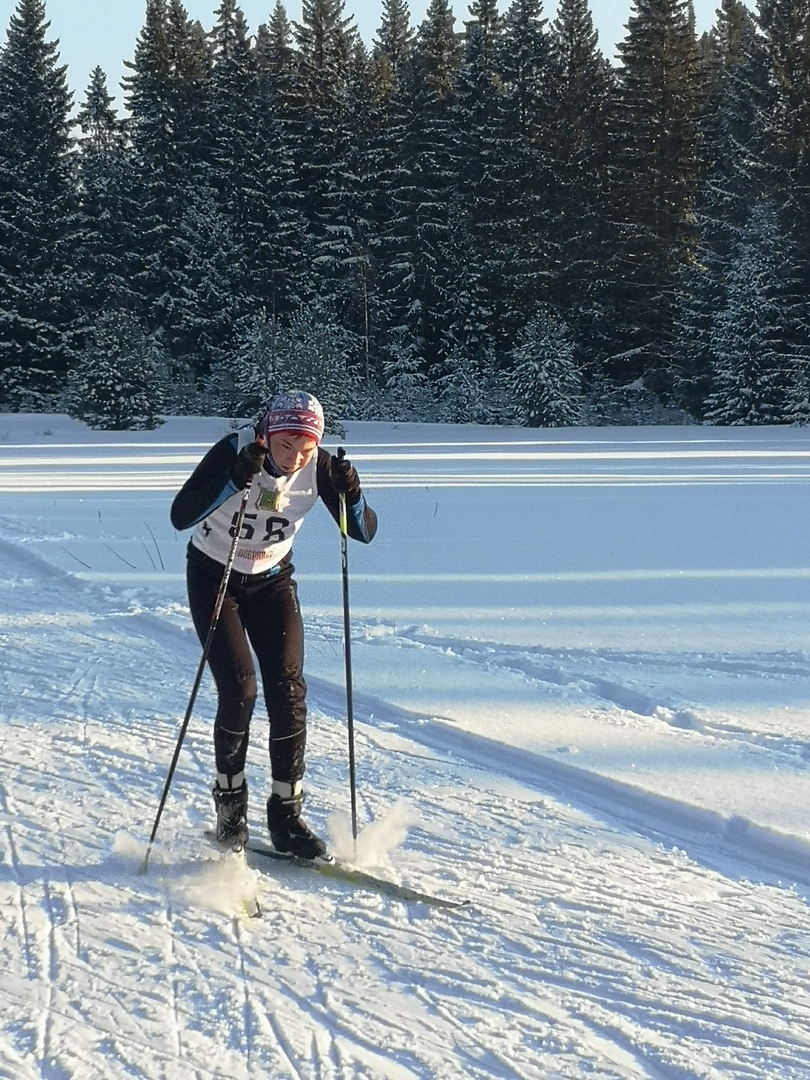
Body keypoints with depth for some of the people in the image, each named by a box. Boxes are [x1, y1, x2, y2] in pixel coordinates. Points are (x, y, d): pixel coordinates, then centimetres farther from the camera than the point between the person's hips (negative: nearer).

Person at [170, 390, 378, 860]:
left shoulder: (319, 466, -18)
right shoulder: (235, 450, -27)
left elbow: (365, 533, -15)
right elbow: (181, 516, -36)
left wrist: (352, 494, -34)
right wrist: (236, 479, -46)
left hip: (273, 579, 3)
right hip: (215, 576, -3)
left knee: (289, 692, -7)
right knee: (239, 689, -14)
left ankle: (287, 813, 4)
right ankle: (230, 801, 7)